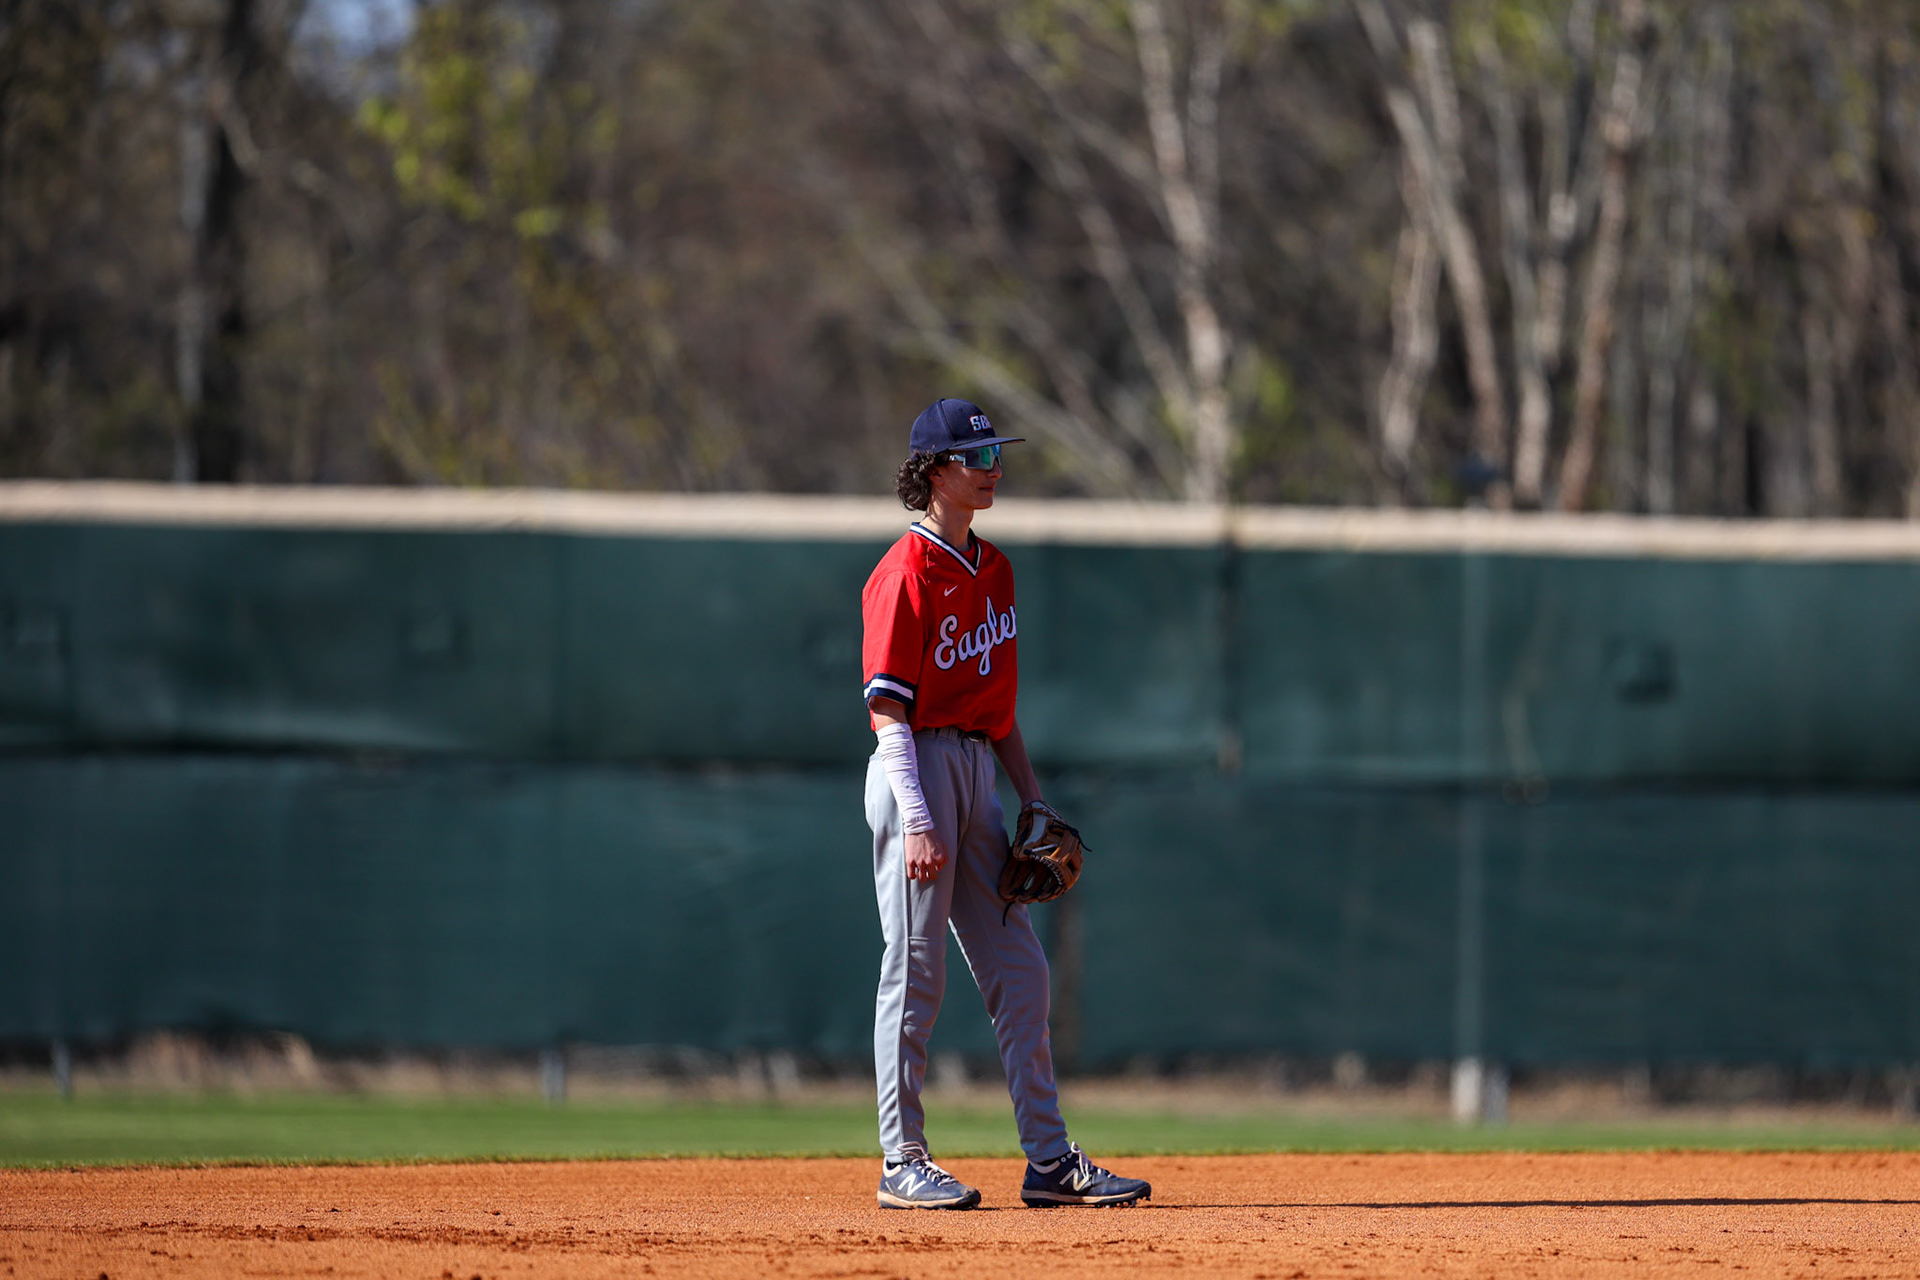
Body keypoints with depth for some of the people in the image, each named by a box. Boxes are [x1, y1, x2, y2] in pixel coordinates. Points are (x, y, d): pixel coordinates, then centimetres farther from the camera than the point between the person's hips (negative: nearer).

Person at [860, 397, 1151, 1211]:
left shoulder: (993, 569, 15)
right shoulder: (907, 572, -11)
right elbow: (889, 707, -16)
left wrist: (1033, 800, 15)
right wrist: (917, 821, -22)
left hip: (978, 774, 8)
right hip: (919, 769, -8)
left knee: (1019, 973, 6)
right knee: (915, 969, -5)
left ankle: (1049, 1159, 9)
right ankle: (902, 1164, 0)